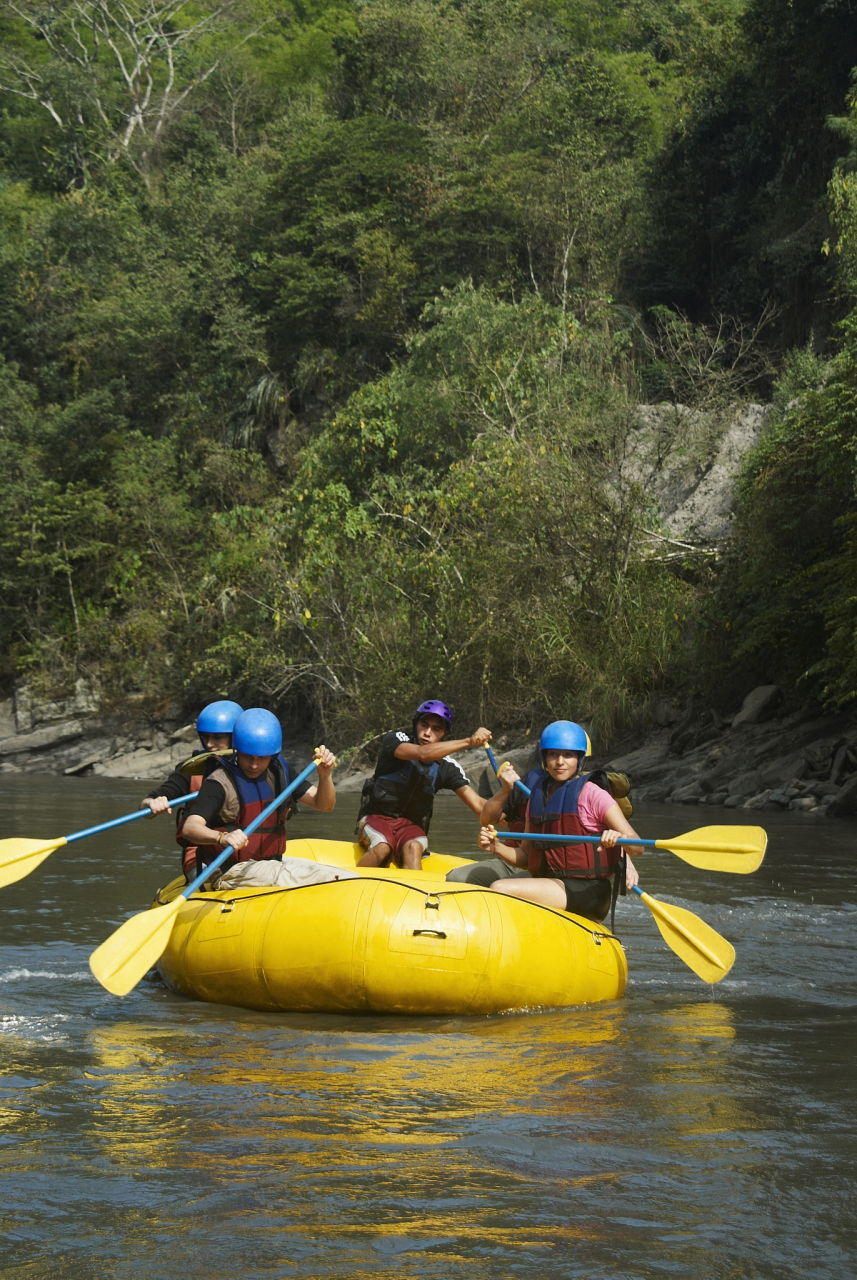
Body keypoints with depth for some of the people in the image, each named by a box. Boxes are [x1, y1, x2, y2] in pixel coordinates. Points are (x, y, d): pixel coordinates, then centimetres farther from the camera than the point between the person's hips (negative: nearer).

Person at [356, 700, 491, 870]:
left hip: (410, 825, 2)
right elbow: (422, 754, -29)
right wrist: (468, 741, -35)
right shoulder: (395, 740, -7)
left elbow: (479, 806, -5)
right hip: (376, 818, -2)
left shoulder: (447, 767, 1)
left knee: (413, 847, -32)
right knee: (383, 847, -35)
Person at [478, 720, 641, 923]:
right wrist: (497, 848, -3)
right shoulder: (537, 797, 12)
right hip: (548, 886, 7)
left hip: (587, 892, -7)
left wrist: (619, 838, -33)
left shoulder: (591, 795, -6)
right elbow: (526, 856, 16)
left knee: (500, 889, -23)